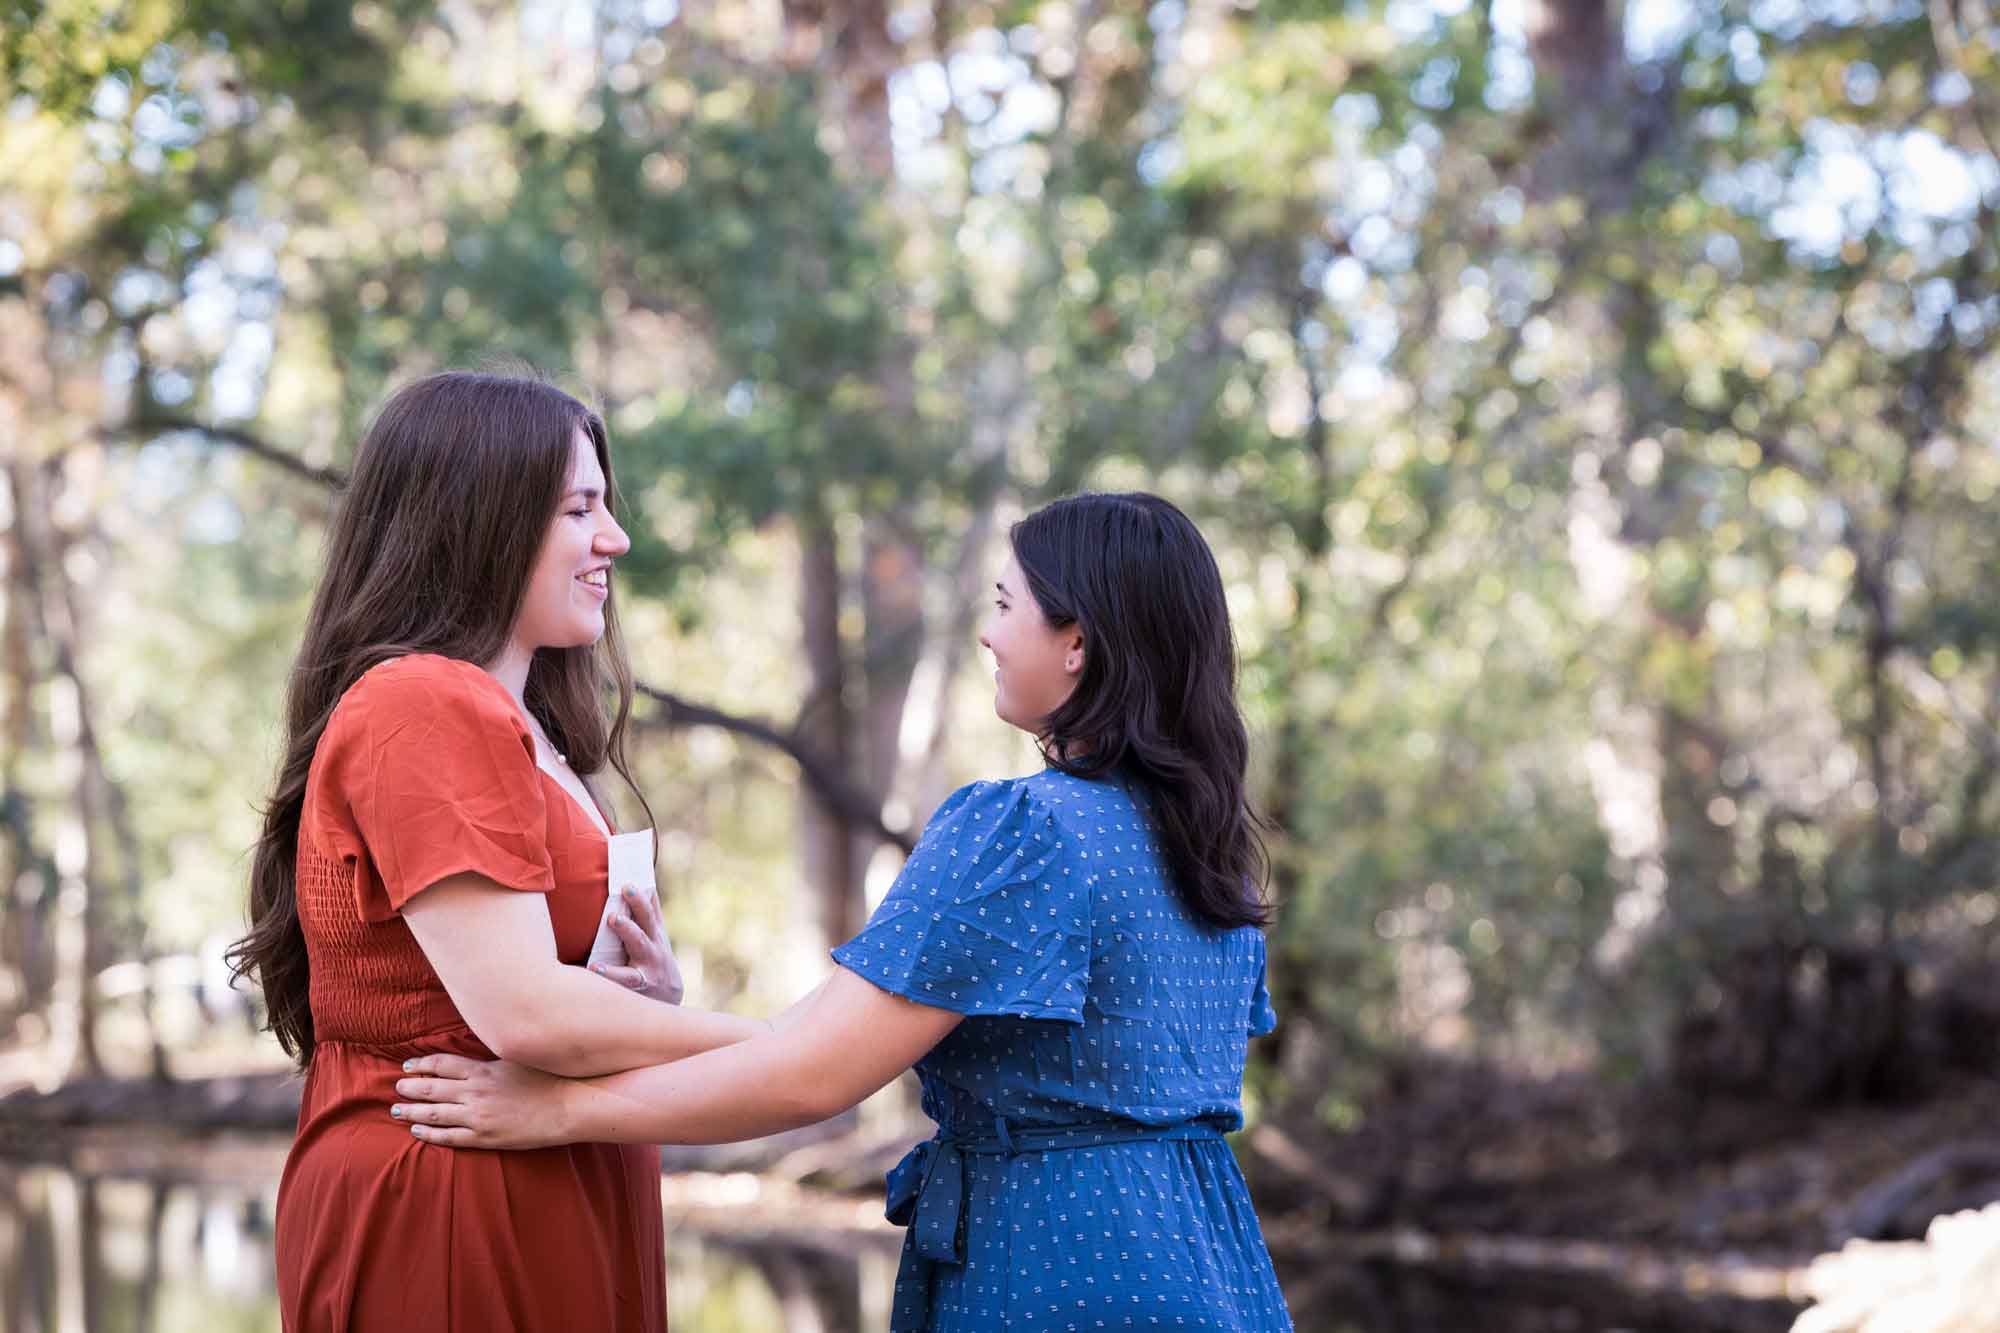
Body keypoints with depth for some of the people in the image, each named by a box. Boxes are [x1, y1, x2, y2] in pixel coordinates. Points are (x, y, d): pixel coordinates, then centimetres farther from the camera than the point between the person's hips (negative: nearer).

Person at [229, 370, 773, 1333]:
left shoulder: (506, 721, 17)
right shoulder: (424, 710, -15)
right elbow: (522, 1011, -23)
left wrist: (645, 997, -4)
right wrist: (778, 1049, -14)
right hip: (447, 1223, -9)